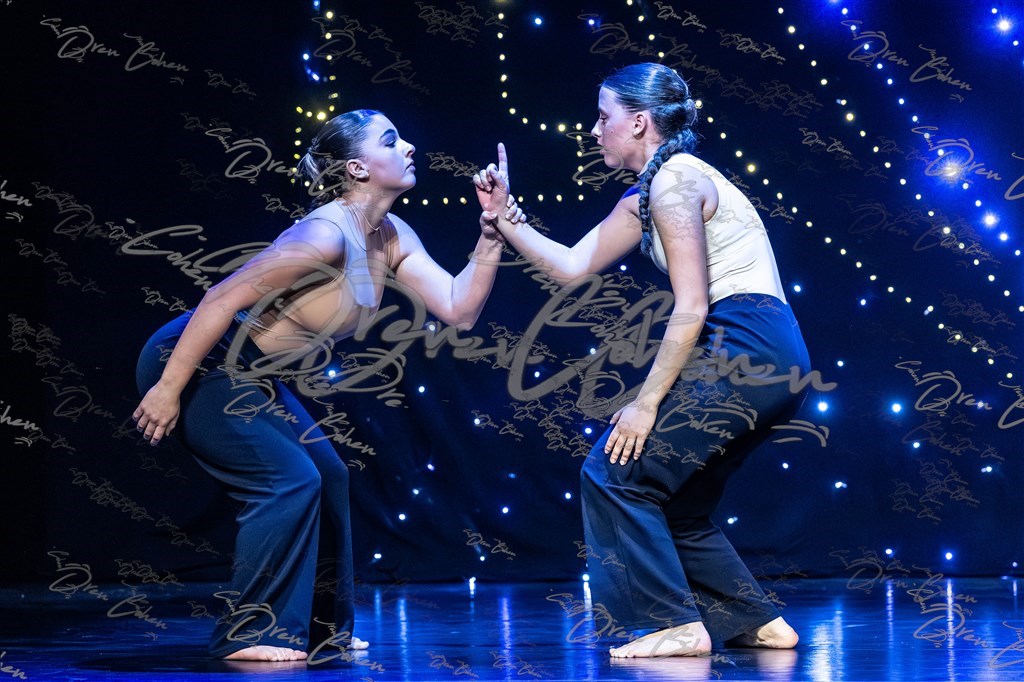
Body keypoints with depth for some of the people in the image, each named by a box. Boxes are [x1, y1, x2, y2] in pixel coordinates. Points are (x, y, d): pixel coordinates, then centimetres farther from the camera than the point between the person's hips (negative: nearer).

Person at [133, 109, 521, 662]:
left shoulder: (391, 239, 1)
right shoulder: (325, 236, -26)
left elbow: (458, 309, -2)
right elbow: (222, 300, -27)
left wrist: (490, 239, -14)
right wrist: (168, 391, -26)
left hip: (248, 376, 10)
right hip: (192, 362, -10)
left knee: (325, 476, 12)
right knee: (288, 481, -14)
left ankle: (319, 624, 24)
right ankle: (247, 634, -5)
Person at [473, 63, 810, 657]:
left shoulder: (674, 179, -10)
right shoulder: (643, 199, 19)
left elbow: (691, 309, -16)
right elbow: (571, 266, 20)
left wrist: (646, 402, -14)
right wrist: (503, 217, 18)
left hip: (745, 346, -10)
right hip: (771, 361, 10)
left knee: (616, 473, -6)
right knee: (677, 502, 17)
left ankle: (676, 625, -6)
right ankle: (758, 624, 19)